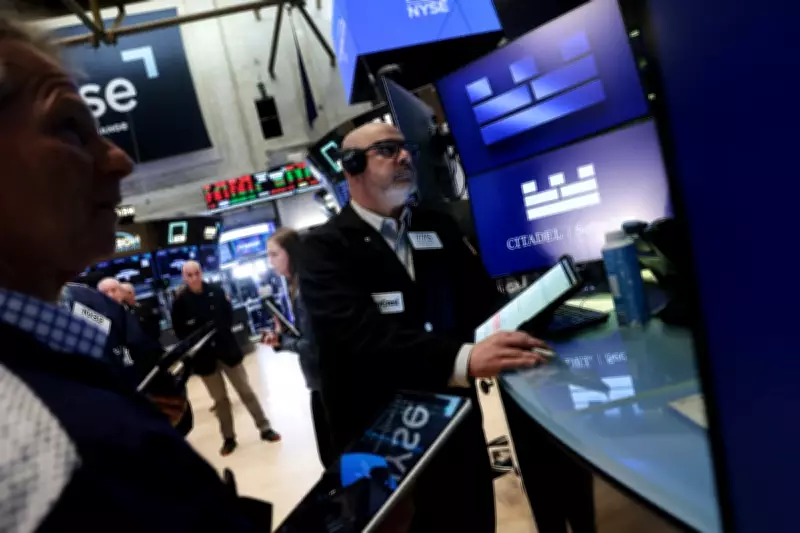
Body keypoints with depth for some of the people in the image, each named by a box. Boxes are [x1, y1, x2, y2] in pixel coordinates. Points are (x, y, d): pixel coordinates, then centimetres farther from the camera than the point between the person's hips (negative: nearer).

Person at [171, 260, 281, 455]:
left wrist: (220, 330, -7)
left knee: (246, 390, 9)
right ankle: (228, 438, 25)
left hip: (227, 348, 0)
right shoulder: (180, 302, -11)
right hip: (204, 355, 0)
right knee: (220, 398, 12)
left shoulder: (216, 291, -8)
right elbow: (180, 332, -5)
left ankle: (265, 428, 18)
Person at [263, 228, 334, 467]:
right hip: (326, 378, 9)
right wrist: (281, 335, -1)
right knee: (338, 449, 20)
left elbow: (311, 346, -23)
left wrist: (281, 340, -8)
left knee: (332, 452, 5)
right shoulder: (298, 285, 9)